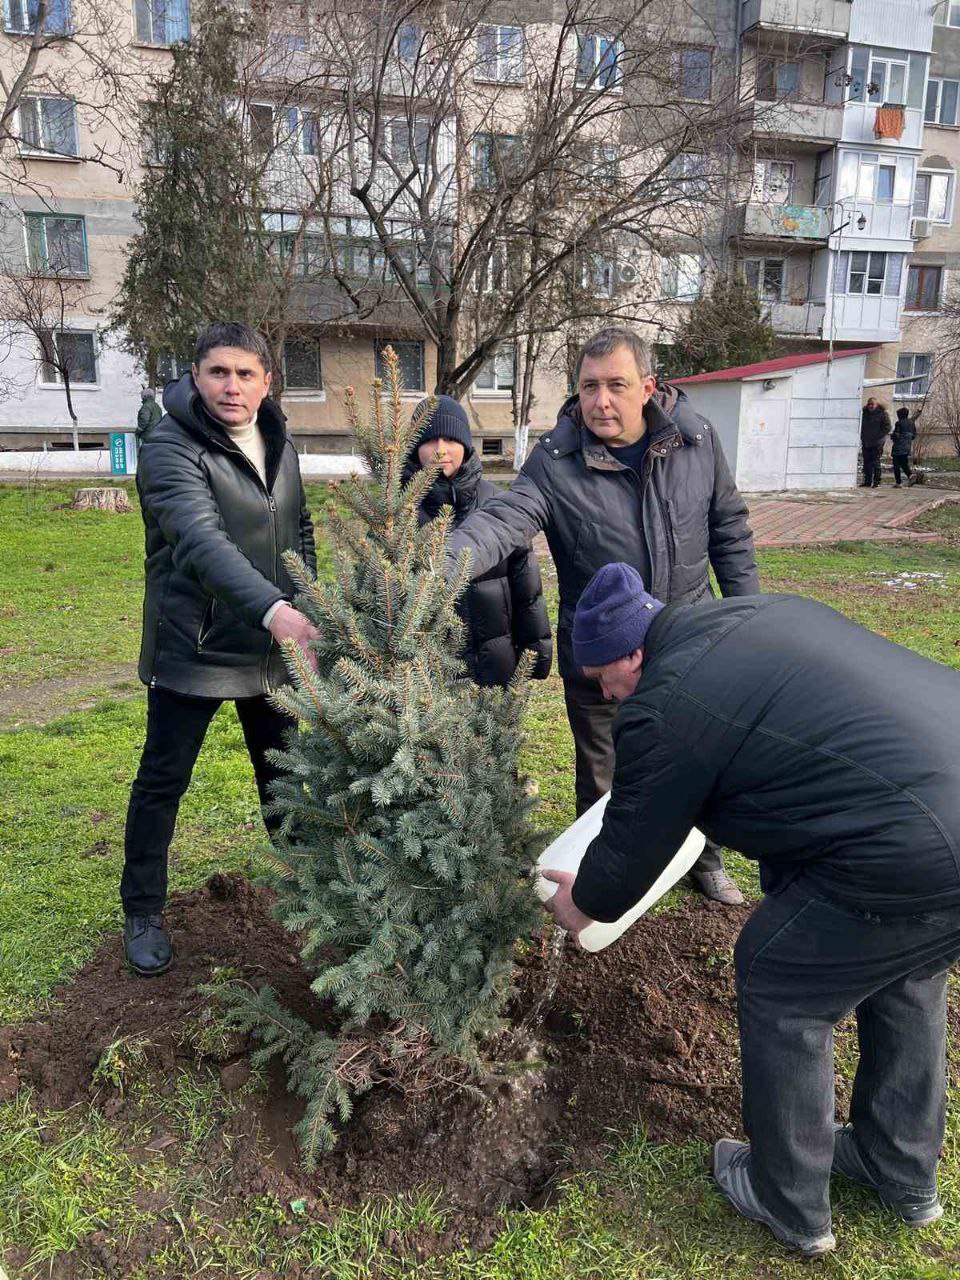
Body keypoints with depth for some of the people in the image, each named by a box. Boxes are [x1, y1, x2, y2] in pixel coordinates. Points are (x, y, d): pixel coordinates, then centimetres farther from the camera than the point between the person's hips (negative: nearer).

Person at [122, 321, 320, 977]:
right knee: (163, 780, 7)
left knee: (283, 769, 19)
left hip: (275, 643, 6)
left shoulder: (279, 443, 4)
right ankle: (143, 912, 26)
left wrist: (304, 604, 7)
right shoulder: (171, 446, -19)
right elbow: (202, 538, -36)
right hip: (194, 648, -6)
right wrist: (274, 609, -49)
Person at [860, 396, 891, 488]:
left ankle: (876, 482, -4)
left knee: (875, 463, -7)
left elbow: (887, 428, -6)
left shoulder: (883, 414, -3)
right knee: (866, 462, 7)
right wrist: (862, 437, 9)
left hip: (877, 443, -6)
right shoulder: (865, 413, 13)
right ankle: (867, 482, 14)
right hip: (866, 443, 6)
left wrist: (878, 437, -14)